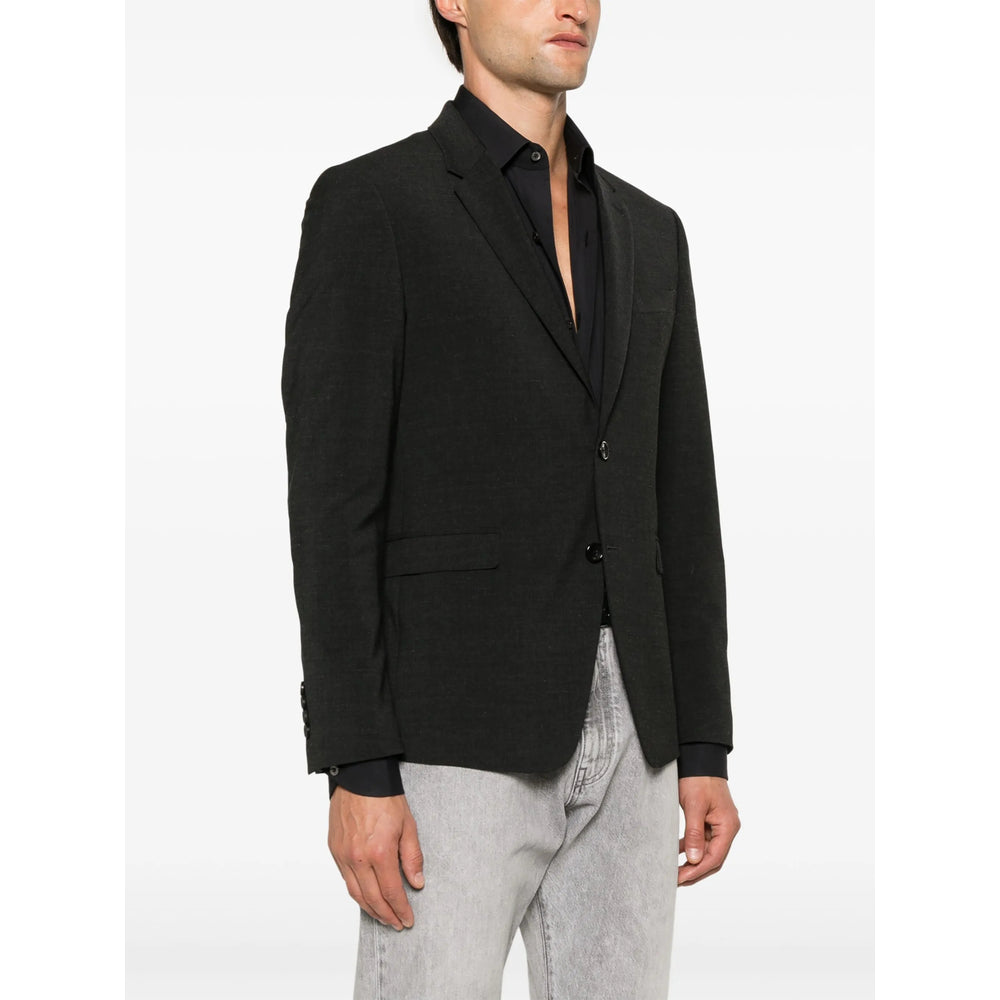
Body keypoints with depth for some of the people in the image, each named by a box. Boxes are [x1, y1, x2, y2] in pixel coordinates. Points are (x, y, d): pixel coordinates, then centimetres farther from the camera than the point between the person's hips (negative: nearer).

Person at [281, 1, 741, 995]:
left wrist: (704, 752, 10)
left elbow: (676, 507, 15)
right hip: (457, 735, -6)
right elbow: (332, 502, -11)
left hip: (618, 730, 6)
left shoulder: (646, 233, 15)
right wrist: (355, 774, -16)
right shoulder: (365, 205, -5)